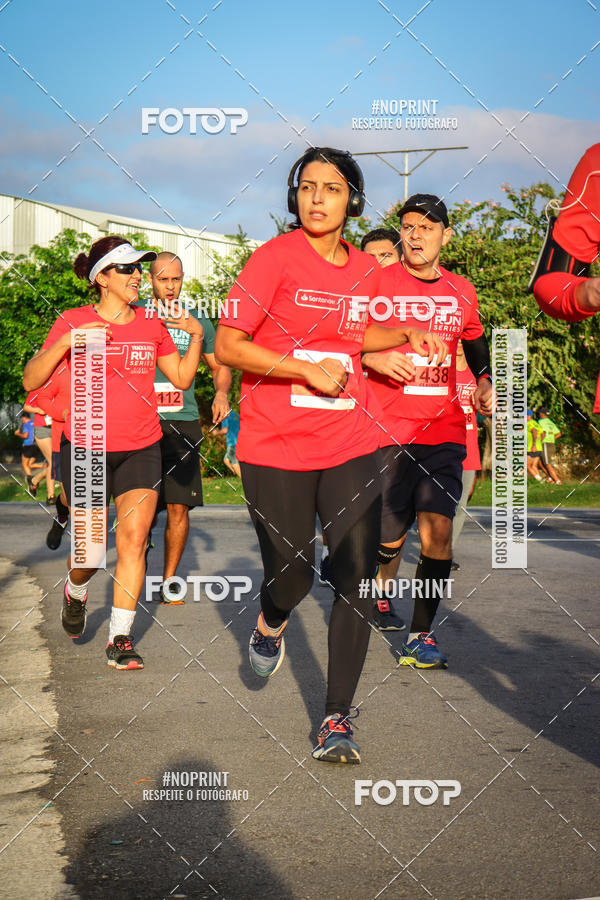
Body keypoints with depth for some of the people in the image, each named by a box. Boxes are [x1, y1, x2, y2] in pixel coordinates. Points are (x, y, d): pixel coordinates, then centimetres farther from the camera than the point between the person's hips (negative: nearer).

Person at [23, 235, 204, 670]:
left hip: (141, 448, 2)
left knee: (134, 538, -9)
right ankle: (76, 592, 37)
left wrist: (197, 335, -2)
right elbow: (31, 380, -10)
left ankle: (120, 638, -2)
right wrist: (66, 343, -24)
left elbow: (182, 378, 12)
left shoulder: (152, 323, 6)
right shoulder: (73, 321, -4)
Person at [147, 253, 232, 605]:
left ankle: (169, 580, 11)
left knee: (178, 507, -1)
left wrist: (222, 394, 0)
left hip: (183, 422, 1)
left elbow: (220, 366, 20)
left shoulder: (197, 321, 11)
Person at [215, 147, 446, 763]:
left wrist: (409, 336, 14)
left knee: (356, 579, -5)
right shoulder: (275, 257, -6)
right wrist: (308, 369, -16)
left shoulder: (365, 269, 10)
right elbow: (226, 345, -10)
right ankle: (270, 626, 39)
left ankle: (337, 719, 3)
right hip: (276, 448, -4)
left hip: (351, 446, 4)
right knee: (292, 576, 1)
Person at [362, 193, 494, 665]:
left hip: (444, 428, 2)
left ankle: (421, 632, 2)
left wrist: (484, 384, 11)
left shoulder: (462, 291, 10)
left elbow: (476, 344, 27)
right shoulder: (376, 284, -1)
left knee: (438, 530, -10)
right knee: (390, 535, 4)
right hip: (388, 430, -2)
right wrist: (373, 358, -19)